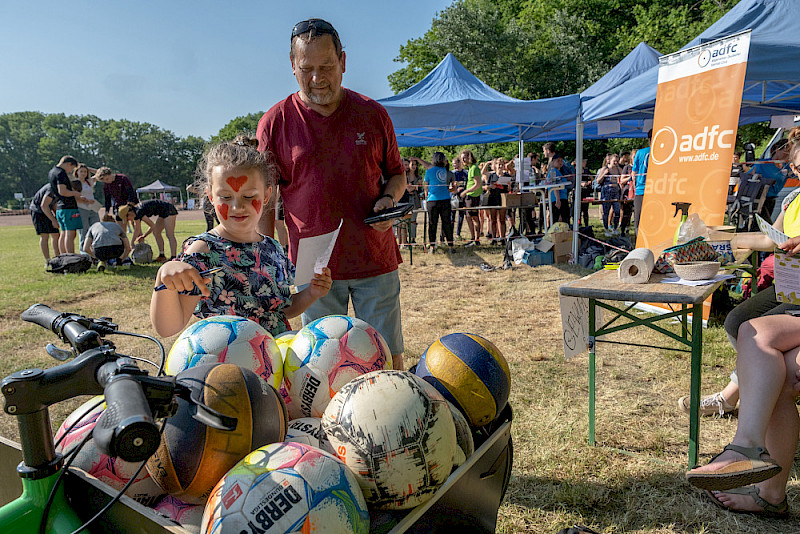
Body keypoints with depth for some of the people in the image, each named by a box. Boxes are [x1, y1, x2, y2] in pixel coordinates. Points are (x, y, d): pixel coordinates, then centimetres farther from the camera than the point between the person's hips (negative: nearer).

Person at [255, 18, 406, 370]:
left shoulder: (373, 114, 4)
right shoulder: (274, 123, 0)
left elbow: (396, 173, 15)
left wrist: (389, 199, -7)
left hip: (375, 260, 1)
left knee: (389, 359, 8)